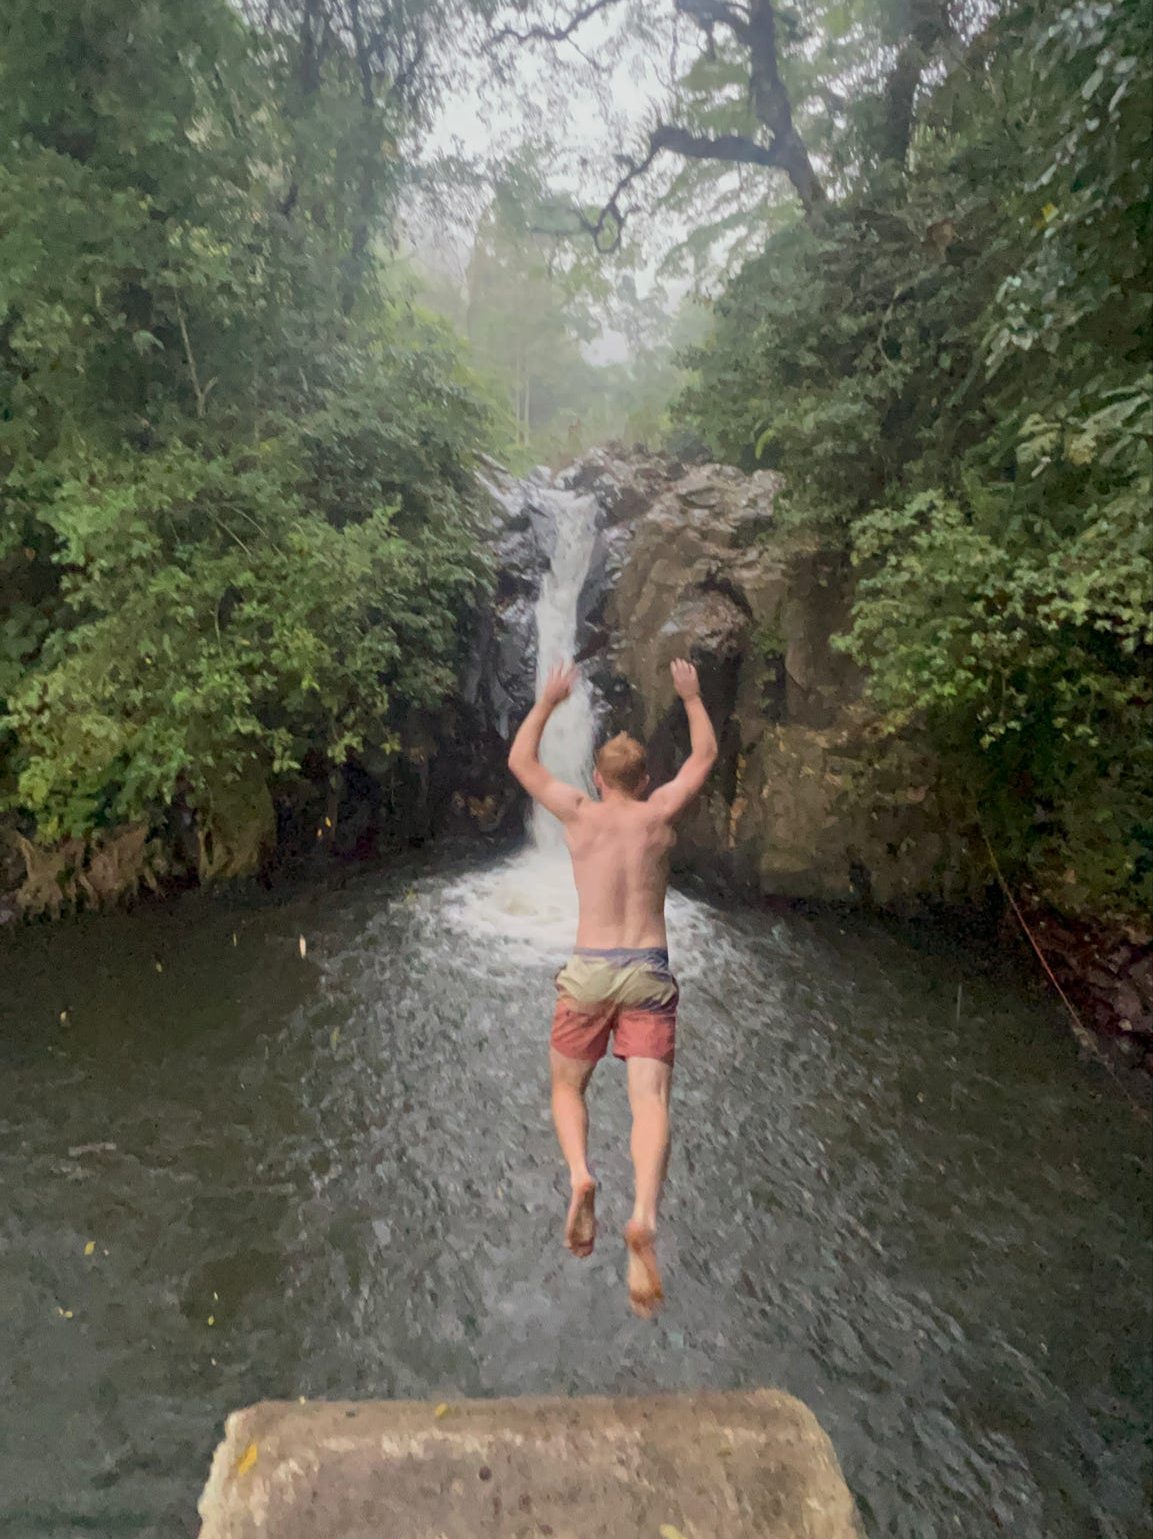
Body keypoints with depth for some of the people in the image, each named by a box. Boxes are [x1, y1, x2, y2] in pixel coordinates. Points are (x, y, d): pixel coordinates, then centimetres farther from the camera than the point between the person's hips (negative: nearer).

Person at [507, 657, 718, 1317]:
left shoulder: (581, 813, 2)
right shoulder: (661, 814, 4)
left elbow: (521, 760, 16)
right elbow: (706, 753, 20)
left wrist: (548, 702, 25)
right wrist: (691, 695, 30)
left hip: (590, 969, 0)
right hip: (650, 971, 1)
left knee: (567, 1087, 16)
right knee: (651, 1099, -5)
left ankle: (580, 1174, -11)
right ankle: (645, 1217, -28)